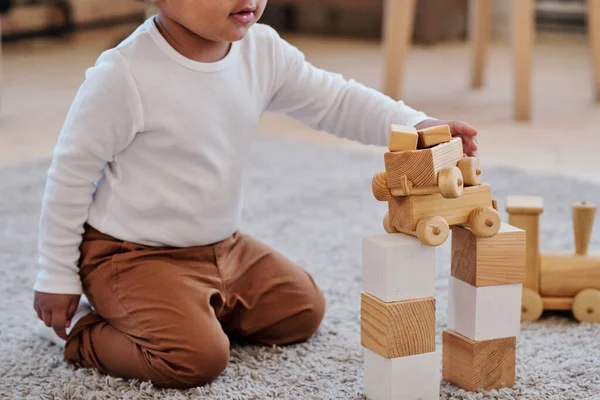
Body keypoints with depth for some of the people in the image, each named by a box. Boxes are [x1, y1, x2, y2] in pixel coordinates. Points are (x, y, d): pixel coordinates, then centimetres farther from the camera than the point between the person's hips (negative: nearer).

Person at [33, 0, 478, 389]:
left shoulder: (264, 52, -8)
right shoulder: (122, 77, -25)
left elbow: (334, 101, 1)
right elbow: (72, 174, -16)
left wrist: (415, 126, -16)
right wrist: (56, 278, -10)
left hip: (223, 246, 8)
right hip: (133, 256, -7)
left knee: (302, 309, 15)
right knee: (198, 357, -24)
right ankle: (84, 332, 1)